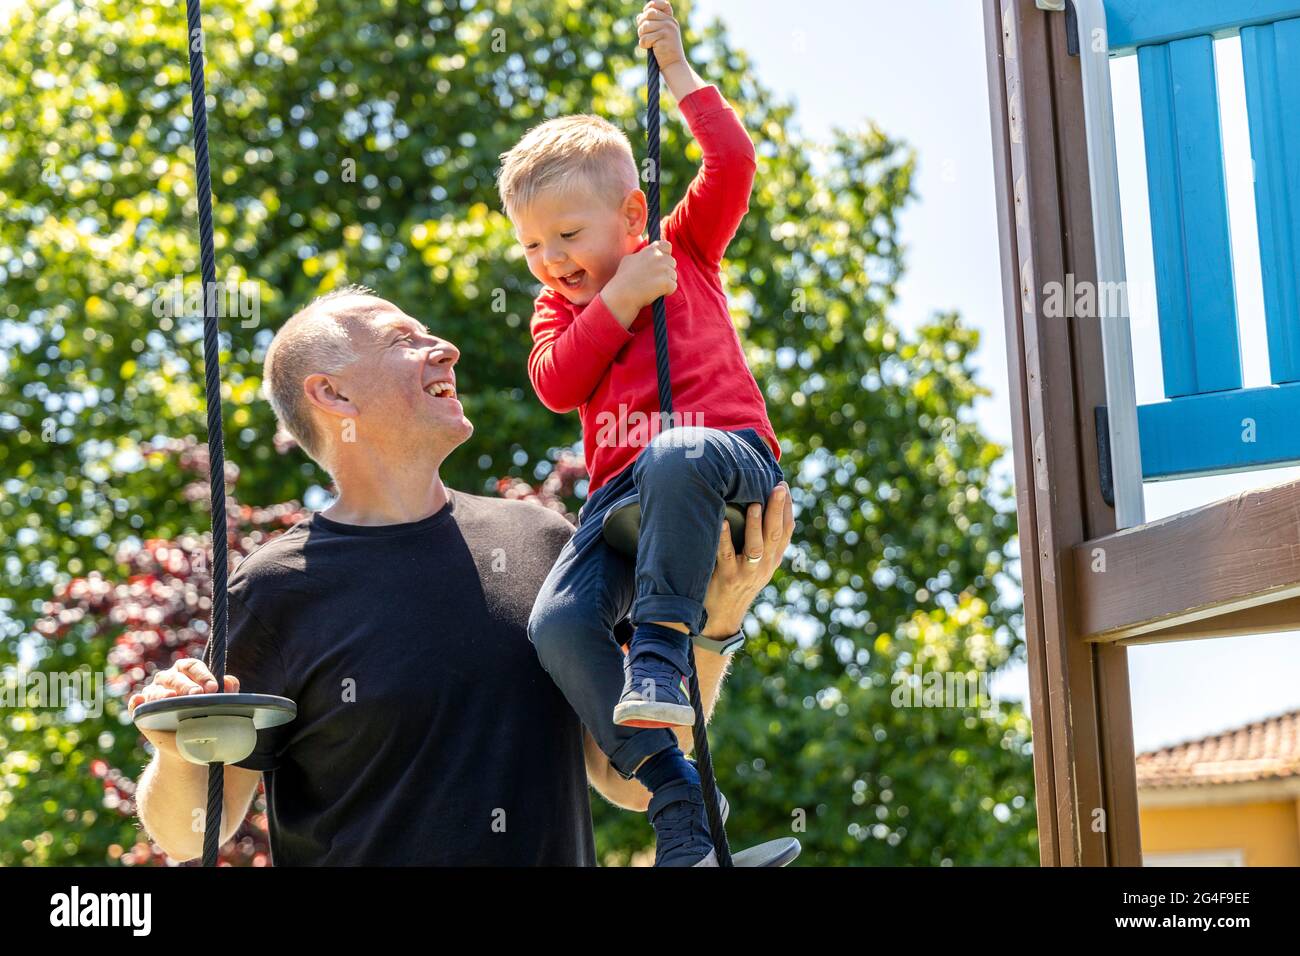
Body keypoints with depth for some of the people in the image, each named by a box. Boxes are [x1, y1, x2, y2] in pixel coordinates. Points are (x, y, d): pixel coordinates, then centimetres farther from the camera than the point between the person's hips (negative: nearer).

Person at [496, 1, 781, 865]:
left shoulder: (684, 249, 16)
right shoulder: (558, 306, 21)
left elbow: (732, 162, 4)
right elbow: (557, 387, 2)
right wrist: (614, 303, -6)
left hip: (727, 451, -4)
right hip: (624, 490, 4)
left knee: (674, 458, -43)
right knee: (558, 623, -21)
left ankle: (661, 648, -38)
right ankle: (673, 789, -17)